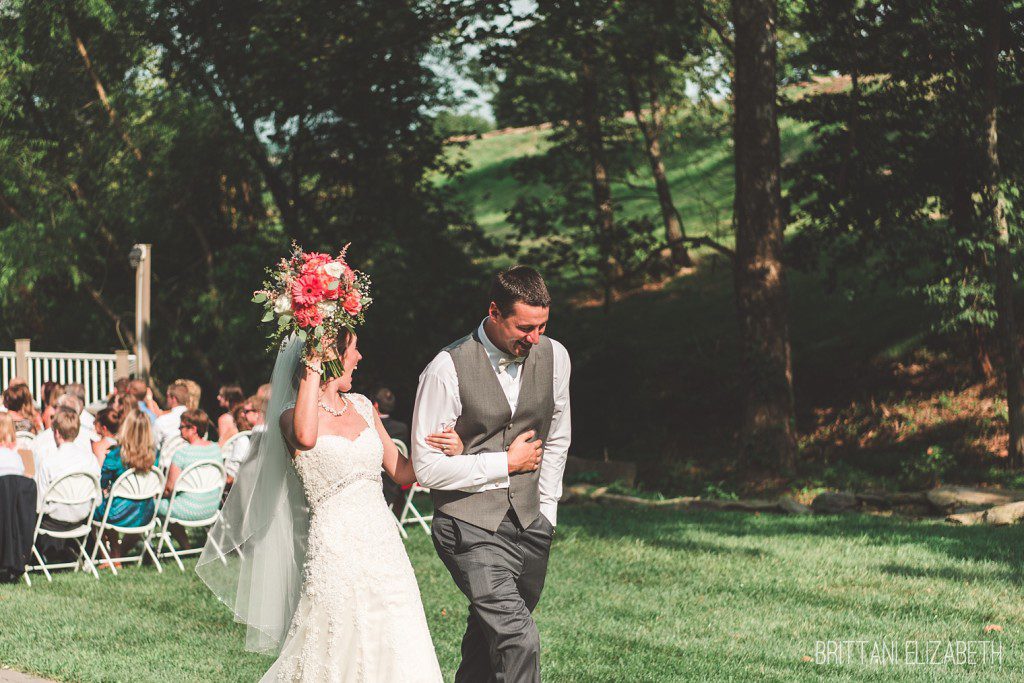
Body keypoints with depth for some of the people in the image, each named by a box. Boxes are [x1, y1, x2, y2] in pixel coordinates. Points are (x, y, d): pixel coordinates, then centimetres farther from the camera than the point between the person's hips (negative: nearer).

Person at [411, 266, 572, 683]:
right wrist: (508, 463, -9)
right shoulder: (448, 369, -14)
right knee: (518, 639, -18)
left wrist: (545, 512, 15)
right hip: (470, 527, -5)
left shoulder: (554, 357, 3)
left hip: (531, 526, 6)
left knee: (489, 642, 12)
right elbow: (427, 467, -13)